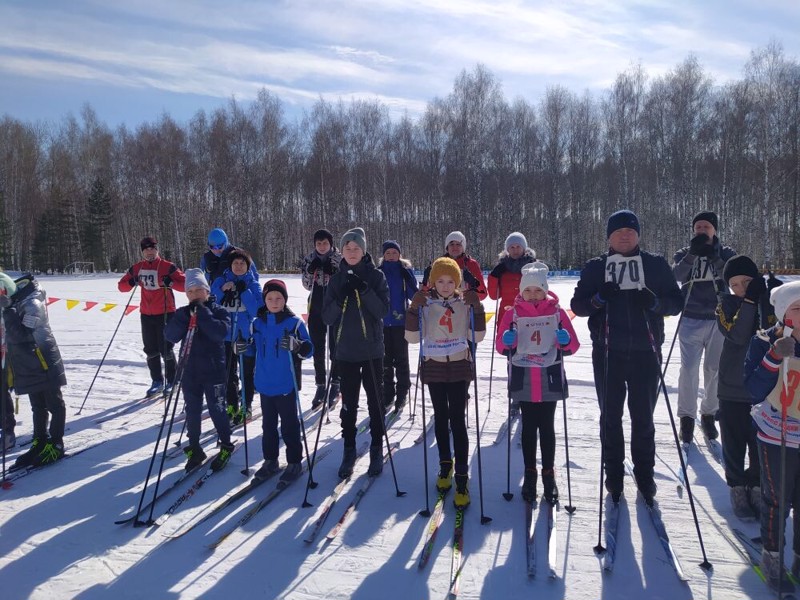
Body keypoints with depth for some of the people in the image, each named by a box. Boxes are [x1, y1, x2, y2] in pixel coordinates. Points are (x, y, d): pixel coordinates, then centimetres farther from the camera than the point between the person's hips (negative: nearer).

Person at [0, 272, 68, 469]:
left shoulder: (32, 304, -21)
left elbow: (20, 336, -28)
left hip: (44, 365, -9)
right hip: (29, 366, 9)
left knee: (54, 405, 3)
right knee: (38, 406, 16)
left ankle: (56, 445, 9)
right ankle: (40, 442, 26)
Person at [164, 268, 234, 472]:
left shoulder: (219, 311, -5)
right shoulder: (183, 313, 6)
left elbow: (221, 332, -23)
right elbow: (171, 335, -8)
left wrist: (202, 314, -22)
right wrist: (185, 316, -19)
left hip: (214, 371, -4)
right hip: (190, 371, 4)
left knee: (216, 409, 4)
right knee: (192, 411, 11)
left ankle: (226, 446, 21)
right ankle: (194, 449, 24)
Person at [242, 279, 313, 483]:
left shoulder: (294, 323, -7)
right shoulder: (257, 323, 5)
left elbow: (309, 350, -9)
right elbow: (254, 349, 16)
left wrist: (296, 345, -28)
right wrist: (241, 347, -4)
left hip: (286, 385, -4)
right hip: (265, 384, 4)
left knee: (289, 425, 5)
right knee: (268, 424, 16)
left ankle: (294, 462, 18)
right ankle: (270, 461, 29)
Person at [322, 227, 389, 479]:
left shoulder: (376, 276, -1)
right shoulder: (337, 279, 5)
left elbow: (383, 310, -10)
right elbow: (327, 317, 1)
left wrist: (364, 290, -21)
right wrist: (341, 298, -16)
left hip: (372, 350, -2)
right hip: (346, 350, 2)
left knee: (375, 400, 8)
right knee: (348, 403, 7)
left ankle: (377, 449, 21)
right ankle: (349, 449, 20)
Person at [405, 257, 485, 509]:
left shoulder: (466, 302, -2)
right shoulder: (425, 303, -2)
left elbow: (477, 336, -6)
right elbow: (413, 337, -7)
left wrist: (477, 308, -16)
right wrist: (414, 309, -17)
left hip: (460, 367, -1)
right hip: (434, 367, 1)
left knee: (458, 421, -5)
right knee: (441, 418, 13)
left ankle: (462, 478, 0)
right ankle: (445, 465, 31)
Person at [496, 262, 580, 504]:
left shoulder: (557, 312, 2)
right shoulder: (512, 313, 1)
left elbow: (573, 345, 3)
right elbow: (501, 346, 1)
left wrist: (565, 340, -18)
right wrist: (507, 341, -20)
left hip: (550, 379, 0)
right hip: (523, 379, 0)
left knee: (547, 427, 7)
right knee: (528, 427, 8)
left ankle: (549, 474, 20)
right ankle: (530, 473, 21)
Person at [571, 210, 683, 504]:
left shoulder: (656, 264, 4)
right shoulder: (595, 267, 4)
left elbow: (677, 301, 5)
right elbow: (577, 305, 3)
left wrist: (655, 302, -16)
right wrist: (599, 298, -17)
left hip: (645, 352, 0)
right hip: (607, 353, 0)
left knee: (643, 417, 9)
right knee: (610, 416, 10)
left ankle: (644, 473, 25)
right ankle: (613, 473, 24)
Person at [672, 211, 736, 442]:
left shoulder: (726, 253, 6)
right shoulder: (684, 253, 5)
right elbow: (677, 274, -14)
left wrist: (714, 257, -25)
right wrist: (693, 253, -27)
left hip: (719, 319, 1)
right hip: (691, 320, -1)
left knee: (715, 369, 7)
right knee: (689, 369, -5)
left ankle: (709, 414, 23)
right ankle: (686, 417, 6)